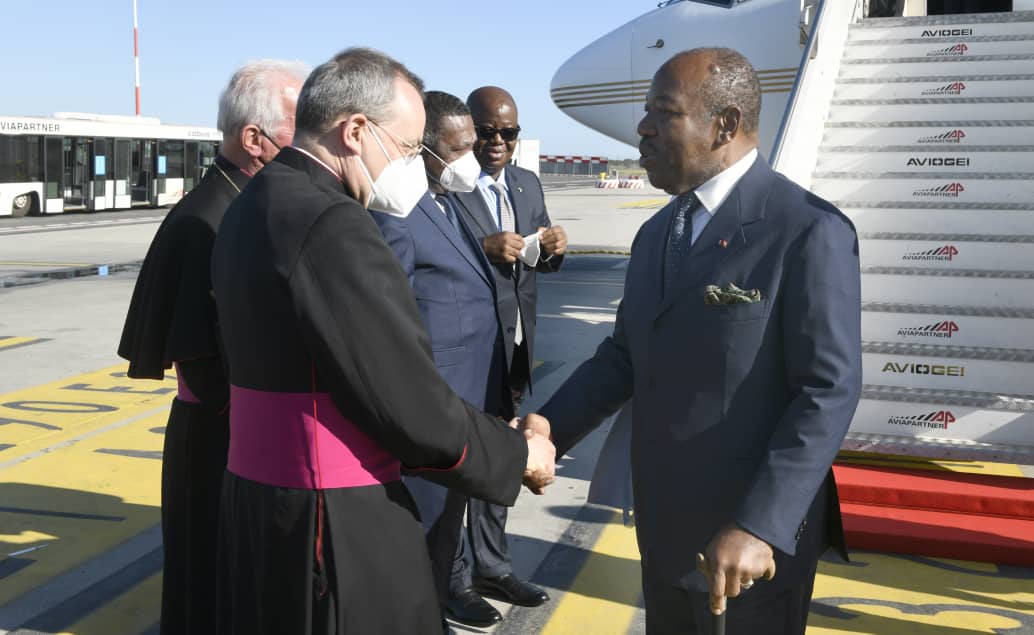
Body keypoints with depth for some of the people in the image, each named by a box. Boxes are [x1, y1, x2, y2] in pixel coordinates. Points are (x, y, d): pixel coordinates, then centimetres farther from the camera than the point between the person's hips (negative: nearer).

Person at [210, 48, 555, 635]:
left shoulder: (253, 207, 7)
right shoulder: (331, 225, -22)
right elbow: (409, 403, -21)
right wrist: (518, 453, -5)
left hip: (259, 501, 9)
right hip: (337, 522, -9)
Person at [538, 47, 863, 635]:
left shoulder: (809, 231, -16)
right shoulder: (655, 234, 9)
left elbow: (830, 390, -20)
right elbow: (625, 356, 10)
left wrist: (759, 525, -26)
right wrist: (547, 432, -4)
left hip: (764, 524, -7)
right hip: (665, 520, 7)